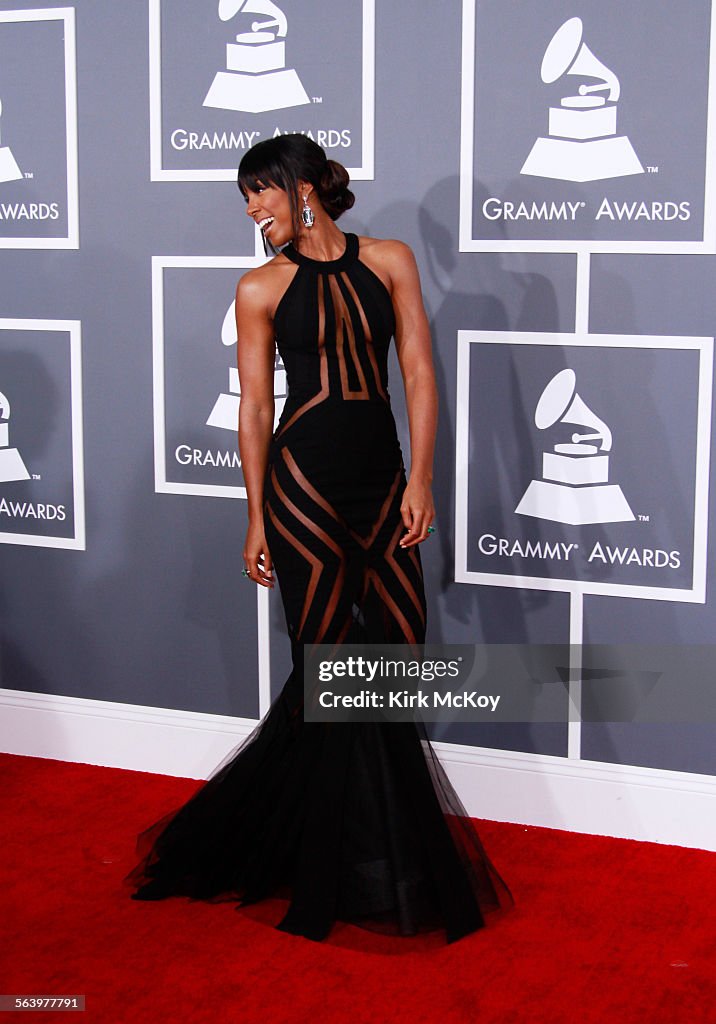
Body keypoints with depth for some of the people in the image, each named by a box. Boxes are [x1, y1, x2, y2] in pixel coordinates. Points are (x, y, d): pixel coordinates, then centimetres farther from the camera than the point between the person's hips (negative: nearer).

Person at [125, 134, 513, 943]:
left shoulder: (389, 262, 6)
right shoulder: (262, 288, 2)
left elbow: (419, 375, 3)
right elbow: (255, 408, 3)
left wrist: (419, 479, -4)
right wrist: (257, 519, 1)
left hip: (381, 482, 3)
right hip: (303, 483, -3)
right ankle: (346, 863, 17)